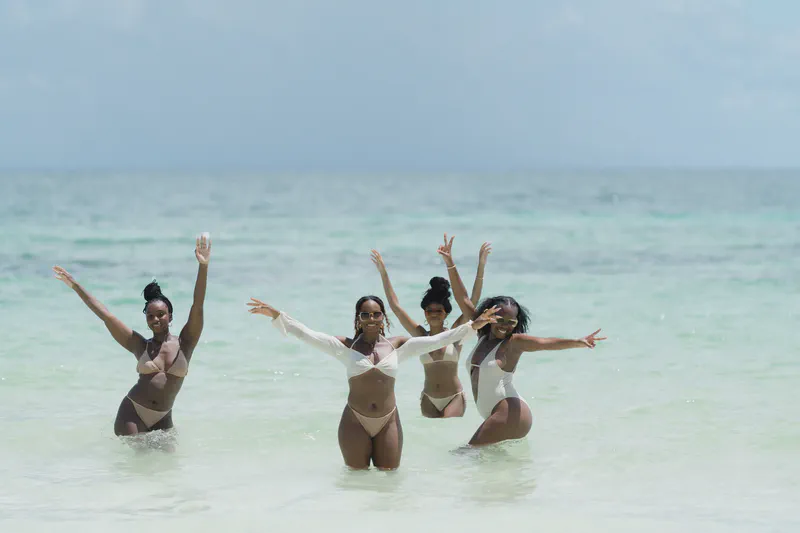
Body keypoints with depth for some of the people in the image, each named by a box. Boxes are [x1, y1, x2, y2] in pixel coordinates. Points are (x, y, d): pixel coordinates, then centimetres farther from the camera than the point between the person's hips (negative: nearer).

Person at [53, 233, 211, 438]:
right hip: (132, 413, 0)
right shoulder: (141, 346, 7)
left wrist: (203, 267, -19)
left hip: (162, 419, 0)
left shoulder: (184, 343, 3)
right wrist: (76, 287, 6)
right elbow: (106, 316, 7)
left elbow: (197, 307, -7)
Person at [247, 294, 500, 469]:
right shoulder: (346, 346, -2)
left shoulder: (397, 346, 4)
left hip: (388, 422, 1)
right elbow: (306, 335, -8)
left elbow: (436, 340, 1)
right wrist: (275, 315, -18)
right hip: (355, 422, -1)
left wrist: (472, 326, -5)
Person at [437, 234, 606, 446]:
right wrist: (450, 264, 9)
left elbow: (546, 343, -21)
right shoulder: (483, 334, 12)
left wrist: (578, 342, -38)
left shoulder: (513, 342, -6)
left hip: (510, 414, -8)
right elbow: (463, 299, 13)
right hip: (496, 414, 8)